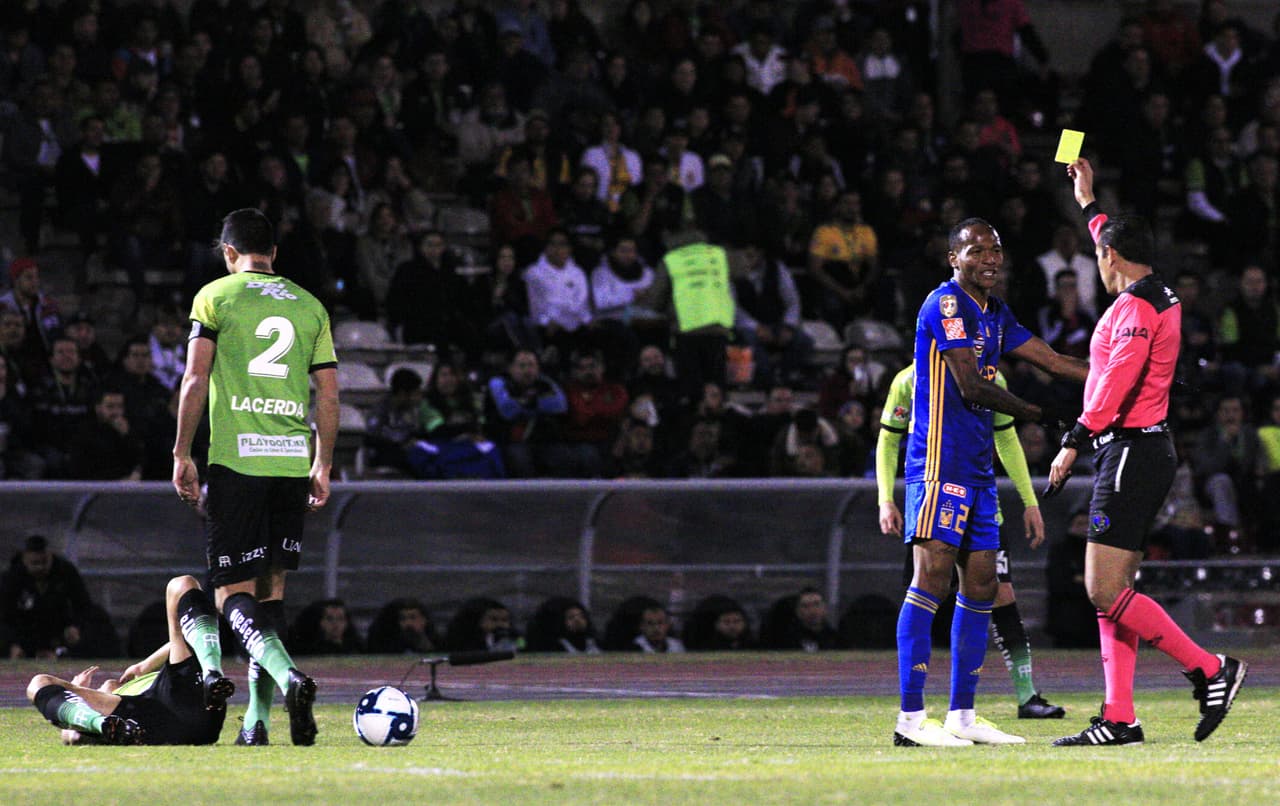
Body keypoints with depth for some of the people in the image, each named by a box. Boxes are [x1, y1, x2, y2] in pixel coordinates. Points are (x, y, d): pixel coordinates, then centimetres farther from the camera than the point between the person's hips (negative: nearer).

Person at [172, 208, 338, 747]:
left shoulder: (216, 296, 3)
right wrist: (322, 467, 18)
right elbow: (328, 394, 12)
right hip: (292, 461, 4)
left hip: (236, 460, -4)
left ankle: (287, 675, -30)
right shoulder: (309, 306, 13)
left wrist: (181, 454, 2)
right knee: (272, 586, 11)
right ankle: (257, 717, 6)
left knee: (233, 591, -3)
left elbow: (195, 380, -3)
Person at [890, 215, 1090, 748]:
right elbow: (970, 386, -16)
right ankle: (911, 719, -16)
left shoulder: (994, 313, 18)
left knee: (980, 586, 9)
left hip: (977, 466, 10)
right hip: (940, 460, -10)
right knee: (932, 579, -13)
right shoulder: (946, 305, -11)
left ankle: (962, 716, 13)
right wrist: (1038, 414, -7)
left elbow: (1055, 363, 22)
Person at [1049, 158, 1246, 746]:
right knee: (1112, 592, 8)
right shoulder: (1161, 298, 15)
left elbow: (1117, 379, -26)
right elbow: (1109, 237, 36)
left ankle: (1210, 671, -11)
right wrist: (1088, 203, 49)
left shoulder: (1134, 307, -13)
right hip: (1150, 450, 10)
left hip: (1131, 450, -10)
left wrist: (1076, 439, -30)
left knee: (1106, 591, -12)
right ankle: (1119, 719, 4)